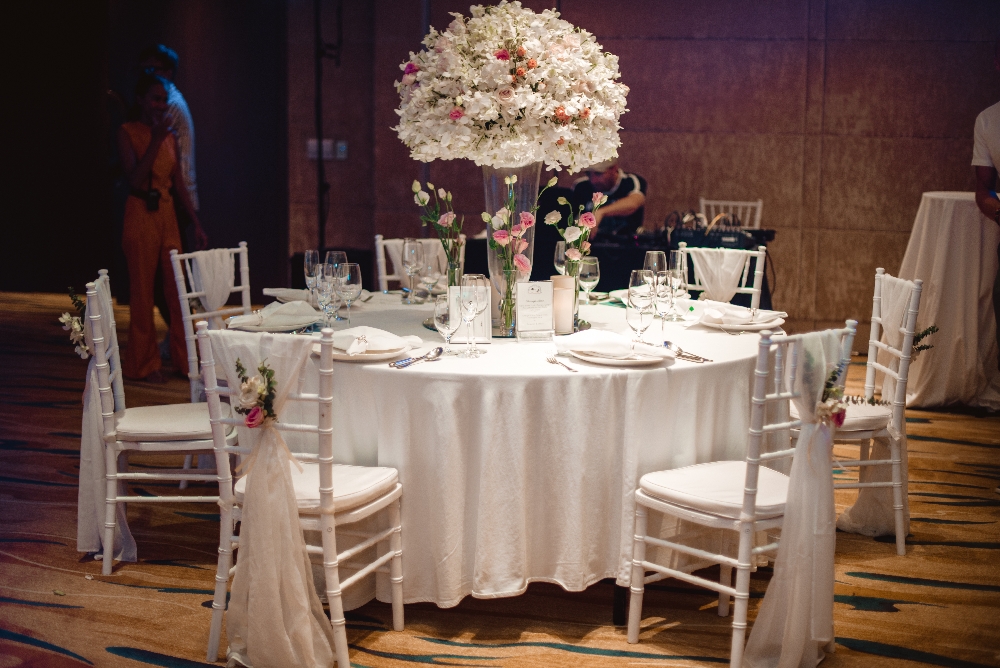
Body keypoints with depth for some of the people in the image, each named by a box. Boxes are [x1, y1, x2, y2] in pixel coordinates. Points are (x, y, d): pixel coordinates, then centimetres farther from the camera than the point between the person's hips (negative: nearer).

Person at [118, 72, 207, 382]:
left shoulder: (170, 134, 11)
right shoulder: (128, 132, -5)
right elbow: (134, 178, -17)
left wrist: (196, 223, 11)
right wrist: (156, 139, -18)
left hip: (167, 214, 5)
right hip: (141, 215, -5)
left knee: (178, 288, 4)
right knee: (143, 291, 2)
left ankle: (184, 357, 14)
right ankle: (144, 364, 11)